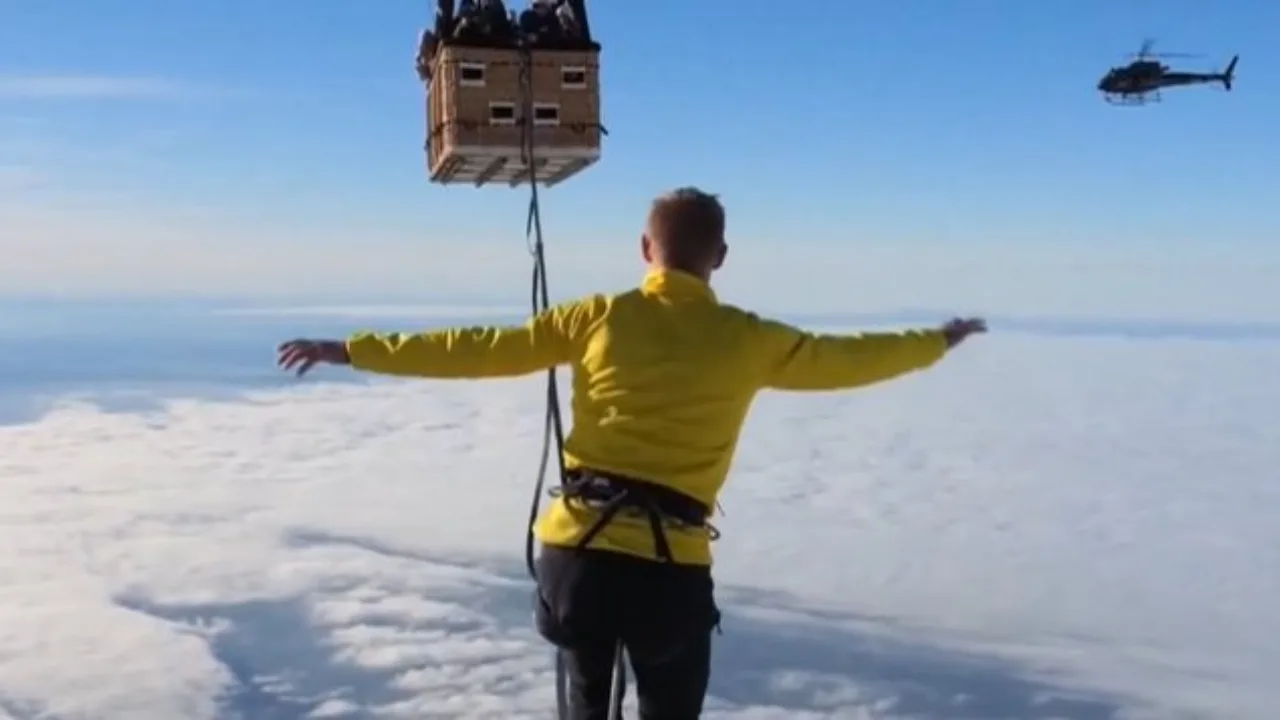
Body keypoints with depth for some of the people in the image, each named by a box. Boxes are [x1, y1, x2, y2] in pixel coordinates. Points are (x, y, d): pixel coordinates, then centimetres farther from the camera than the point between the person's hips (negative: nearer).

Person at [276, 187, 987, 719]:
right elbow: (846, 360, 16)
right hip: (670, 565, -1)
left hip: (577, 551, 2)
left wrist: (352, 350, 15)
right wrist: (937, 340, 34)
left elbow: (473, 350, 6)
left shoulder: (598, 317, 4)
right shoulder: (745, 340, 3)